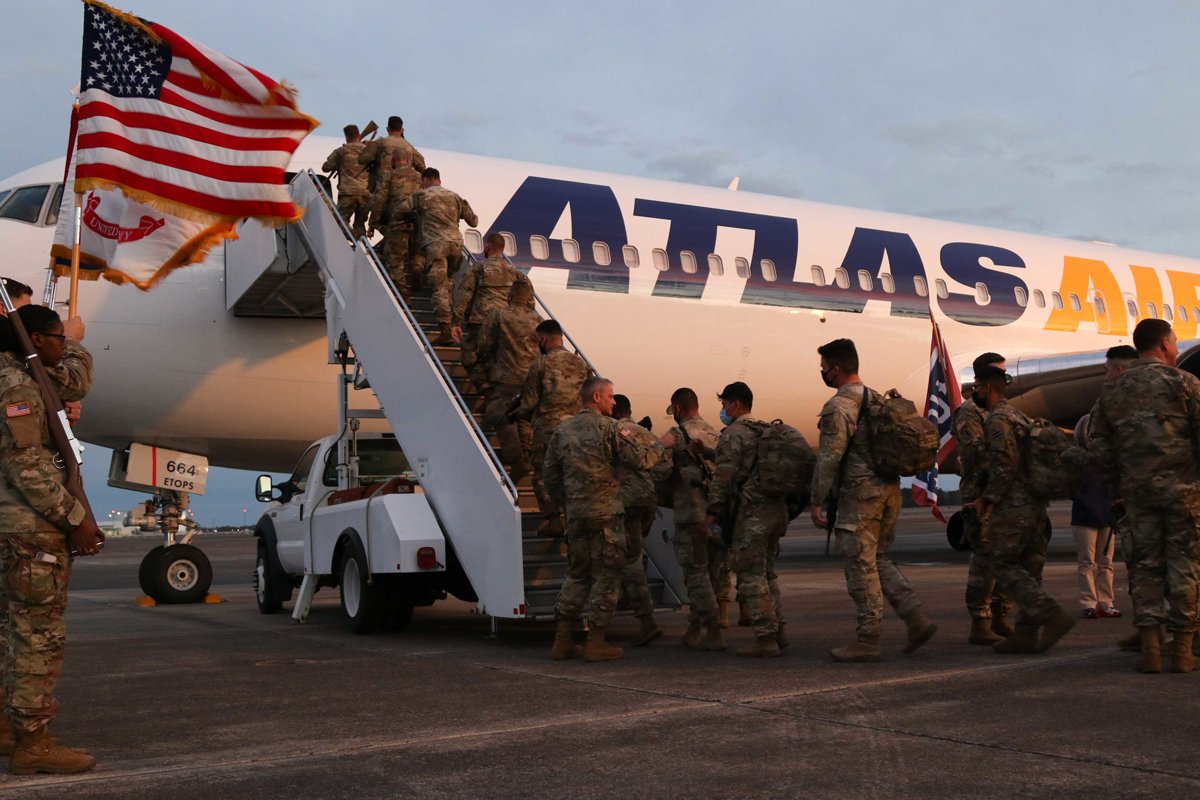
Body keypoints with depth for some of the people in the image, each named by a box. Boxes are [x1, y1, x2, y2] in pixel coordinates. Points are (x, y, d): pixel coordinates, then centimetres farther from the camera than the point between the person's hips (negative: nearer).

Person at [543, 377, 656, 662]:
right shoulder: (609, 427, -7)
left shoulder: (563, 430, 10)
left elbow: (550, 472, 12)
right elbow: (638, 460, -9)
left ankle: (562, 641, 15)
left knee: (577, 574, 15)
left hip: (575, 514, 6)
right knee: (606, 575, 2)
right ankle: (595, 643, 3)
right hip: (605, 513, -6)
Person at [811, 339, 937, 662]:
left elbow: (829, 458, -16)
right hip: (890, 490, 9)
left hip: (860, 494, -9)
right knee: (878, 560, 18)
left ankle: (867, 641, 4)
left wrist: (817, 501, -11)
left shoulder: (838, 406, -12)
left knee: (861, 566, -1)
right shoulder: (877, 399, 15)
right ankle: (916, 619, 10)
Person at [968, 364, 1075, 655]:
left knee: (1004, 565, -4)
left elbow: (1006, 465, -20)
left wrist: (987, 498, -11)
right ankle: (1026, 634, 11)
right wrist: (989, 495, 21)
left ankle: (1052, 615, -12)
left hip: (1014, 506, -10)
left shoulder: (997, 419, -11)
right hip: (1036, 502, 10)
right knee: (1028, 568, 9)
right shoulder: (1018, 415, 20)